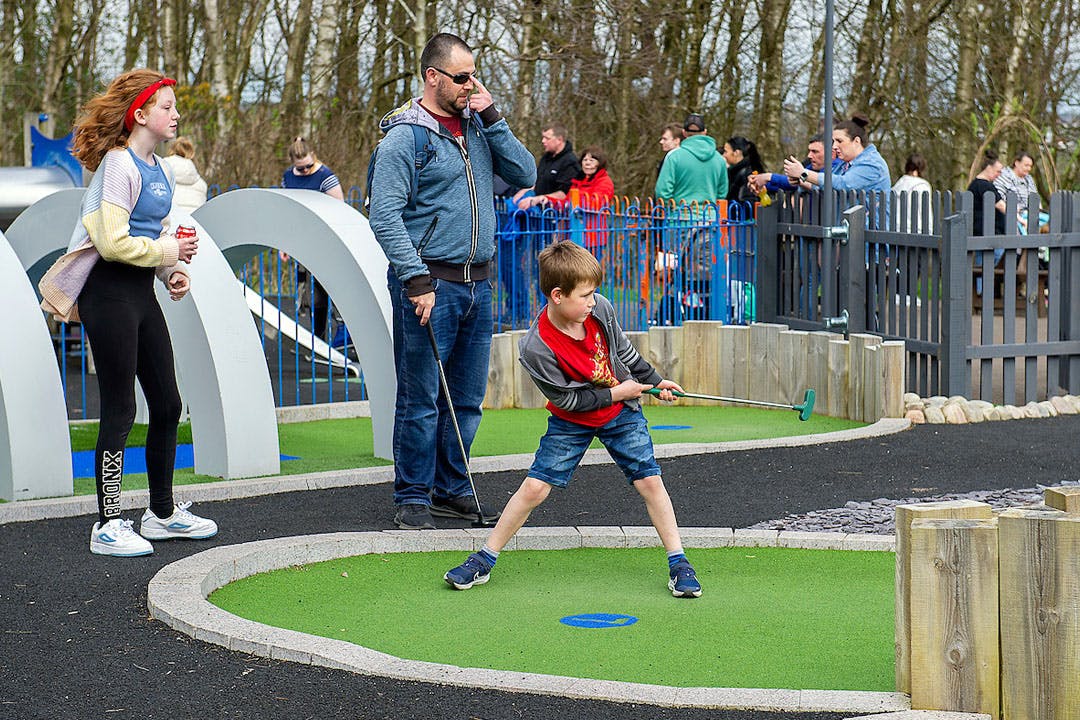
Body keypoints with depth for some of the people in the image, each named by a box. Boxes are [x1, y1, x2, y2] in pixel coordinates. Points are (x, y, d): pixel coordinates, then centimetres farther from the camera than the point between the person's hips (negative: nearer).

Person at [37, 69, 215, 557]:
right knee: (120, 411, -4)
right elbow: (114, 243, -22)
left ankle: (162, 513, 26)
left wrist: (172, 271, 7)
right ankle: (108, 526, 5)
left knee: (167, 406, 13)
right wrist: (167, 252, -12)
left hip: (141, 293, 9)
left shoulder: (156, 167, 12)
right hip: (110, 295, -9)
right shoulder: (119, 165, -16)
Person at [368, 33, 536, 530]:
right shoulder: (404, 137, -8)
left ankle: (451, 490, 22)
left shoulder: (476, 125, 13)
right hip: (430, 283, -7)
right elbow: (385, 217, -13)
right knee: (420, 399, -3)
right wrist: (417, 279, -19)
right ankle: (413, 498, 6)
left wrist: (492, 119, -2)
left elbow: (525, 176, 7)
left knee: (467, 399, 11)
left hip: (477, 282, 7)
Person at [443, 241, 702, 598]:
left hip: (622, 412, 3)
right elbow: (568, 399, -20)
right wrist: (615, 393, -15)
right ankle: (484, 560, 6)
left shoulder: (599, 308, -17)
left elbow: (623, 348, 5)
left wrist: (654, 381, 15)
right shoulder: (536, 348, -31)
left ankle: (678, 563, 6)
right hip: (571, 422, -3)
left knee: (649, 481, -6)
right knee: (534, 487, -8)